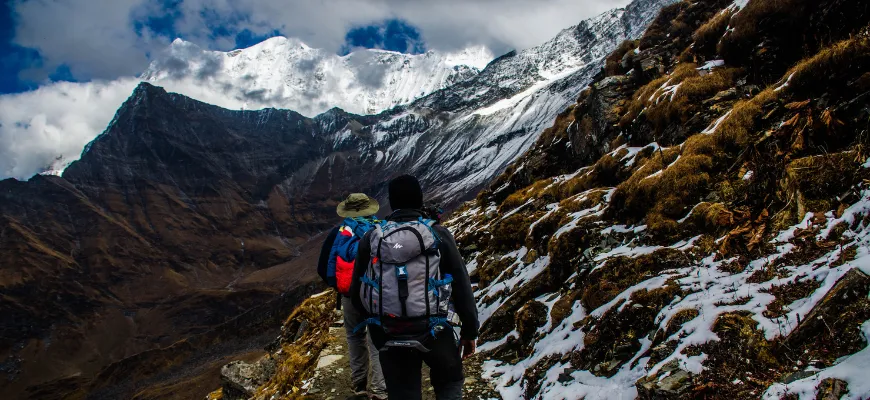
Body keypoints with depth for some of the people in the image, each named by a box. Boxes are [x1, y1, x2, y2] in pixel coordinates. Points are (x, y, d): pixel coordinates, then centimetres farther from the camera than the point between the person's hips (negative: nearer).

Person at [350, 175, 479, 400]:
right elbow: (461, 286, -4)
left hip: (389, 336, 2)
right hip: (433, 331, -1)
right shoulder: (438, 235, -5)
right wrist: (470, 330, 6)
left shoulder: (371, 238, 0)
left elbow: (357, 292, 5)